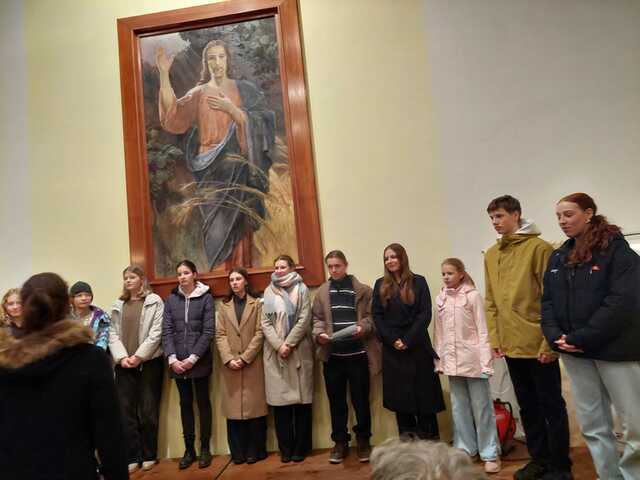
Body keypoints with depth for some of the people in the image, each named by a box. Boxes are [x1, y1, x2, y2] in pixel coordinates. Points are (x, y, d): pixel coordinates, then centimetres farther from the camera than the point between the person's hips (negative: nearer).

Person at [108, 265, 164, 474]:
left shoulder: (154, 302, -1)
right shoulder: (118, 305, 12)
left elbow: (156, 333, -8)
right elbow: (113, 334, 6)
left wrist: (138, 356, -13)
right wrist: (121, 357, -8)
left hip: (149, 362, -4)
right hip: (124, 364, 4)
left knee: (148, 410, 4)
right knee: (126, 410, 5)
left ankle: (149, 455, 17)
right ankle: (132, 456, 16)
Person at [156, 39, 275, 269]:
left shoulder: (244, 90, 10)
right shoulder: (198, 94, 10)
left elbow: (259, 124, -2)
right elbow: (173, 117, -7)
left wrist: (231, 108, -13)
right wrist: (164, 75, -13)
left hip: (240, 169, 0)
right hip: (212, 170, 0)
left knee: (240, 228, 1)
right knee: (218, 229, -5)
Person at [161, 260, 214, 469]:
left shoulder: (206, 297, -3)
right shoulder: (171, 300, 5)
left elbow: (208, 332, -7)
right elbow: (166, 332, 2)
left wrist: (192, 358, -13)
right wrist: (172, 359, -9)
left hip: (200, 361, -2)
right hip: (177, 362, 3)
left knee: (203, 403, 7)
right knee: (185, 404, 11)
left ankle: (205, 449, 18)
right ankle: (189, 449, 22)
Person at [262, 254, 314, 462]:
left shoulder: (301, 289, 3)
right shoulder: (269, 291, 10)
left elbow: (304, 320, -5)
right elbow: (265, 323, 4)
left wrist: (289, 344, -12)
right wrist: (279, 345, -9)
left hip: (299, 351, -2)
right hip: (275, 352, 2)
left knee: (301, 399, 2)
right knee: (279, 399, 2)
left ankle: (301, 447, 14)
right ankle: (285, 448, 14)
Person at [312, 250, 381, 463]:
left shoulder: (363, 290, 2)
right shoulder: (321, 292, 9)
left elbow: (371, 316, -2)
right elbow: (317, 318, 6)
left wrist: (363, 328, -20)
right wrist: (319, 333, -12)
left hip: (358, 353, -2)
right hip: (332, 354, 2)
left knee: (361, 399, 7)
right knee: (336, 400, 11)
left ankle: (363, 440, 24)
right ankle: (340, 442, 25)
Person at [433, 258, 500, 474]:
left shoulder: (472, 296, -7)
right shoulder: (440, 299, 5)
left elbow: (482, 330, -8)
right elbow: (439, 333, 8)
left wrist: (486, 360, -12)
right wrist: (439, 359, 7)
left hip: (472, 358, -4)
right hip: (452, 360, 4)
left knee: (481, 407, 4)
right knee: (459, 407, 15)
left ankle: (490, 454, 17)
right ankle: (465, 450, 28)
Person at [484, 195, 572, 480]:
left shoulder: (539, 248, -8)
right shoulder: (491, 255, 9)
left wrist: (549, 341, -15)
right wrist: (494, 338, 6)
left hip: (538, 343, -6)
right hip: (511, 345, 6)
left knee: (551, 405, 7)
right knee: (527, 405, 16)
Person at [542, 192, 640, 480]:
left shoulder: (616, 248, -5)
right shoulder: (558, 257, 12)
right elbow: (547, 301, 10)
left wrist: (583, 337, -19)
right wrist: (554, 335, -8)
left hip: (614, 348, -5)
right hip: (574, 352, 5)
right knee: (592, 425, 11)